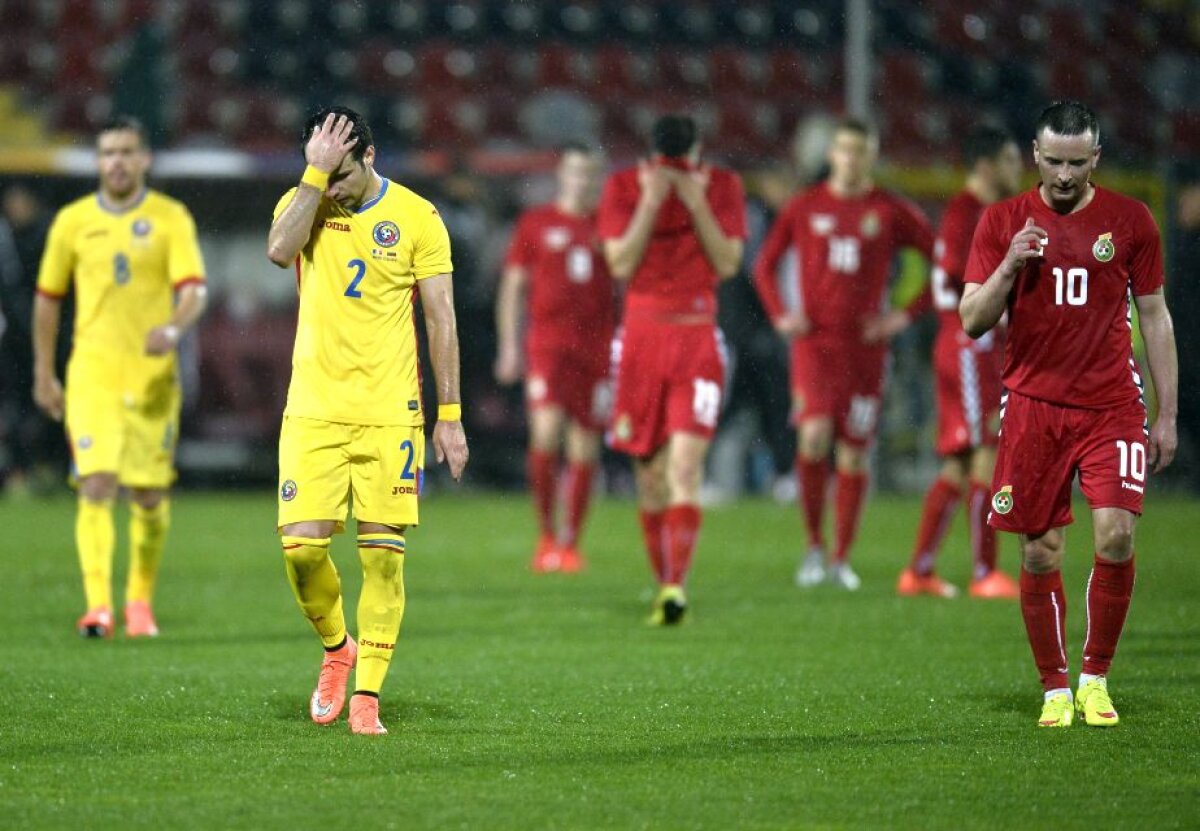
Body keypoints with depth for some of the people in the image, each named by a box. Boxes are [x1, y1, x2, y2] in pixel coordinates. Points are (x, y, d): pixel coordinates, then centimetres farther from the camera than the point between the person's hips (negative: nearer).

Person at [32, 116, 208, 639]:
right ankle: (98, 605, -20)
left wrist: (173, 328, -30)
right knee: (97, 485, -14)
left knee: (150, 495, 5)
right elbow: (48, 297, 14)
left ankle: (141, 601, 25)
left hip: (153, 375, 0)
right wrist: (43, 373, 14)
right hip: (91, 374, 0)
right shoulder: (73, 221, 5)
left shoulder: (170, 218, 0)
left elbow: (194, 289, -9)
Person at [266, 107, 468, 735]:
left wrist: (449, 416, -1)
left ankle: (366, 695, 1)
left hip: (390, 414, -1)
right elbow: (279, 250, -19)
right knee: (301, 546, -7)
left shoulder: (416, 217, 0)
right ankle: (337, 648, 21)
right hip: (313, 411, 1)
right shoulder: (303, 202, 5)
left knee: (382, 553, -5)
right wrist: (316, 174, -19)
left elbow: (441, 319, 2)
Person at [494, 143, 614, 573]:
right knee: (546, 433, -18)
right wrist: (509, 346, 2)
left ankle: (569, 541, 12)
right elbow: (513, 287, 9)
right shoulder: (535, 223, 6)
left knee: (584, 449, 2)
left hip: (596, 350, 2)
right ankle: (545, 534, -4)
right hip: (547, 344, -2)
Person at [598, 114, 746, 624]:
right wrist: (651, 201, -14)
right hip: (641, 336, 1)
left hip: (697, 338, -1)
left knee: (685, 467, -17)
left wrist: (697, 202, -13)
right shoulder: (623, 187, 1)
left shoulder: (722, 186, 2)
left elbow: (728, 263, -6)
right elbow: (621, 264, -8)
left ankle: (676, 586, -25)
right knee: (650, 475, 5)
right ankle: (663, 586, 15)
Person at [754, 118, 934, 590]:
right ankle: (814, 546, -3)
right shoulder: (805, 208, 6)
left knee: (853, 453, 2)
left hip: (865, 345, 1)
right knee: (814, 435, -19)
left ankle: (841, 559, 13)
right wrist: (780, 315, 2)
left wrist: (907, 315, -2)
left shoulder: (891, 212, 3)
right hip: (815, 341, -1)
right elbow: (765, 265, 16)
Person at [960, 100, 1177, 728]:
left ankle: (1096, 677, 2)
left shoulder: (1130, 220, 4)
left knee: (1116, 538, -15)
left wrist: (1167, 415, 6)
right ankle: (1055, 690, 13)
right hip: (1033, 406, 1)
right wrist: (1009, 265, -16)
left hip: (1112, 406, -1)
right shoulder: (1003, 222, 4)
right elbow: (972, 322, 2)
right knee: (1041, 554, 0)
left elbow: (1155, 317, 9)